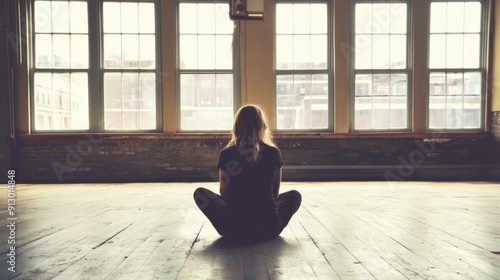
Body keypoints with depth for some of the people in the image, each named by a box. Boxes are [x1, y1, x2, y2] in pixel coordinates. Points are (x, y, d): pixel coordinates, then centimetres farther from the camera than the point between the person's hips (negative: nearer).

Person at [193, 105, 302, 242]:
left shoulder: (226, 154, -4)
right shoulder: (274, 153, -2)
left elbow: (223, 193, 9)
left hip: (232, 230, -1)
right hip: (269, 229, 2)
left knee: (200, 193, 22)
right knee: (294, 195, 28)